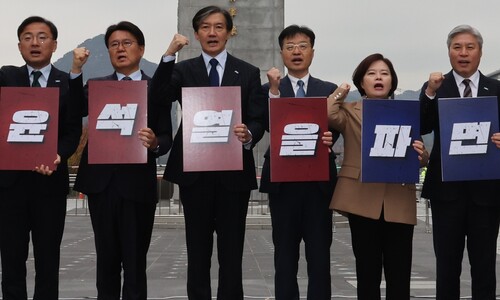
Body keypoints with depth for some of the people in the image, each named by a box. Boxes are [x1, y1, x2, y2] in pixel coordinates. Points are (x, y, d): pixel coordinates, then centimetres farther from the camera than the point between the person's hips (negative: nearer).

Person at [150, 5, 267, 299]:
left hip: (234, 172, 0)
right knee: (198, 250, 10)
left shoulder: (248, 73, 6)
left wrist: (249, 135, -22)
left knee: (232, 251, 6)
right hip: (194, 172, 0)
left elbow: (259, 120, 1)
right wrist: (169, 55, -21)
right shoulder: (183, 70, 6)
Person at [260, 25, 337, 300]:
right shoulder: (269, 89, 7)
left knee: (319, 254, 3)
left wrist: (327, 139, -26)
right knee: (285, 255, 7)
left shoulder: (329, 90, 9)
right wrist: (275, 90, -20)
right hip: (282, 180, 0)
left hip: (318, 180, 0)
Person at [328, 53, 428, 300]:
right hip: (362, 198, -1)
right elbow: (326, 115, -14)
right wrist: (340, 93, 0)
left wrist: (421, 154, -11)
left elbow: (421, 159, 11)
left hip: (399, 201, 2)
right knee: (367, 271, 4)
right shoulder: (350, 111, 9)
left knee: (399, 274, 2)